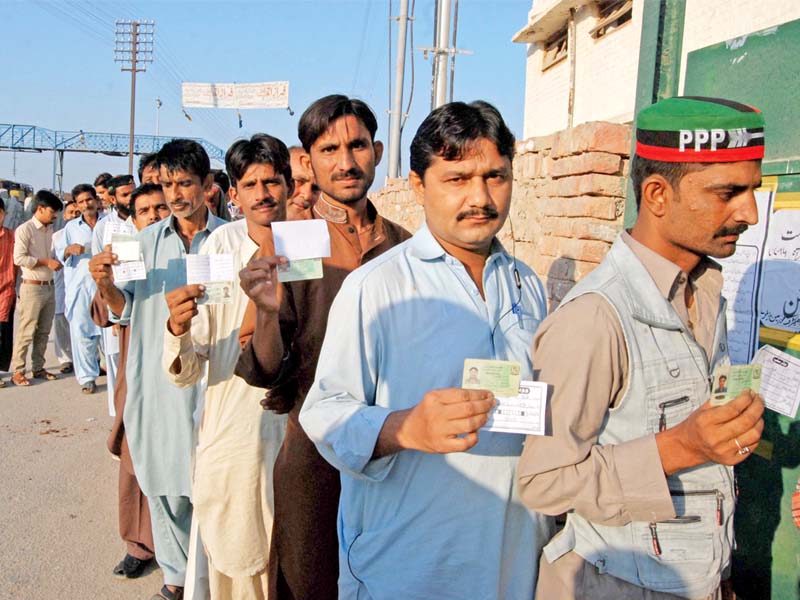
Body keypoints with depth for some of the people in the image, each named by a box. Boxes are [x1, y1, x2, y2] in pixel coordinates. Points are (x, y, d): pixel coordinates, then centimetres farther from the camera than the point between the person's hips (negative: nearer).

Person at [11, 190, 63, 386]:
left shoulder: (50, 230, 12)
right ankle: (18, 371, 5)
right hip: (32, 287, -7)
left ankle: (38, 368, 20)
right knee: (26, 332, -3)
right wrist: (46, 262, -16)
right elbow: (19, 258, -16)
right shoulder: (25, 229, -9)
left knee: (44, 331, 11)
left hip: (49, 286, 7)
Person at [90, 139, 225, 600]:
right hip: (156, 384, 3)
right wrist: (105, 285, -10)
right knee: (164, 486, 13)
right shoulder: (146, 241, 7)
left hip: (210, 383, -3)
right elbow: (127, 311, 9)